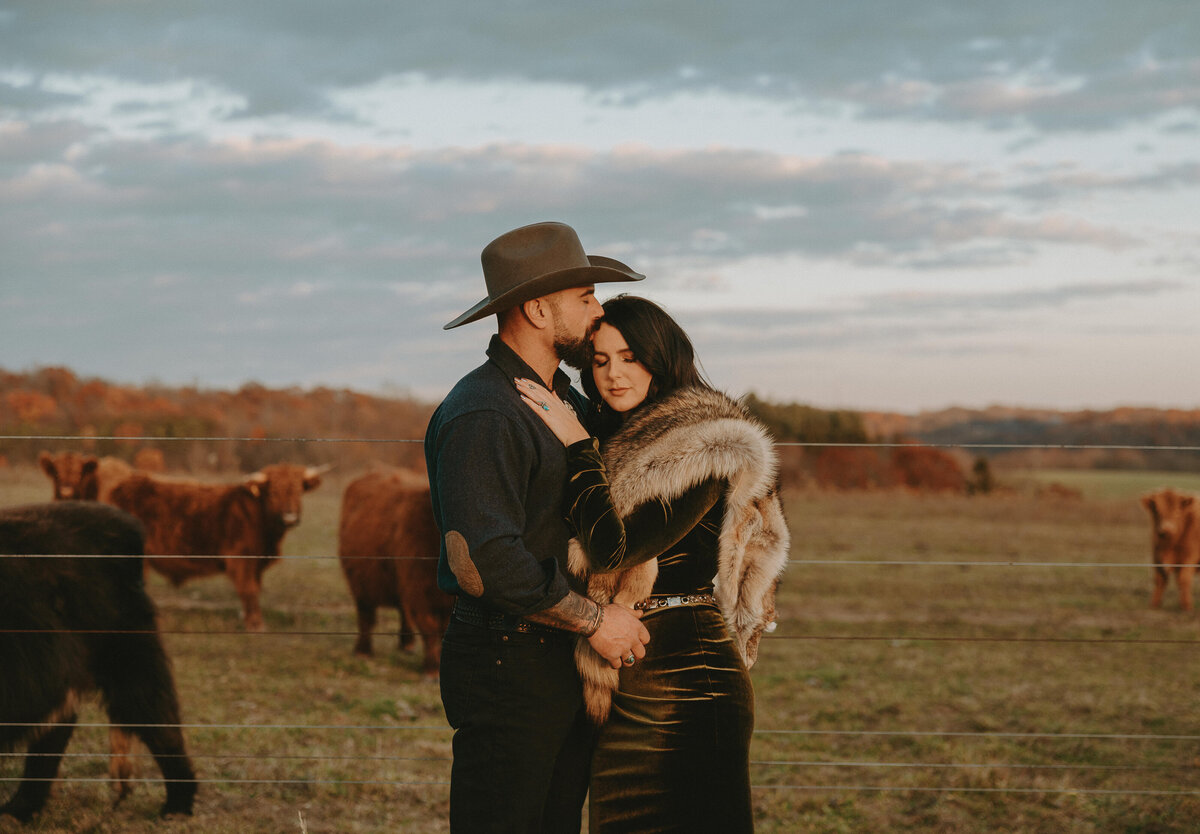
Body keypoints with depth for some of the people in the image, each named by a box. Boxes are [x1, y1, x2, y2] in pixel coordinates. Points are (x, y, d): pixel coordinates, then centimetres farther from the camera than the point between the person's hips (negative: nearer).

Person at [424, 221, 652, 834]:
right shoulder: (481, 416, -17)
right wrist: (595, 621, -17)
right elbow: (484, 563, -25)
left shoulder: (570, 403, 14)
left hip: (568, 663, 9)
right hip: (507, 664, -9)